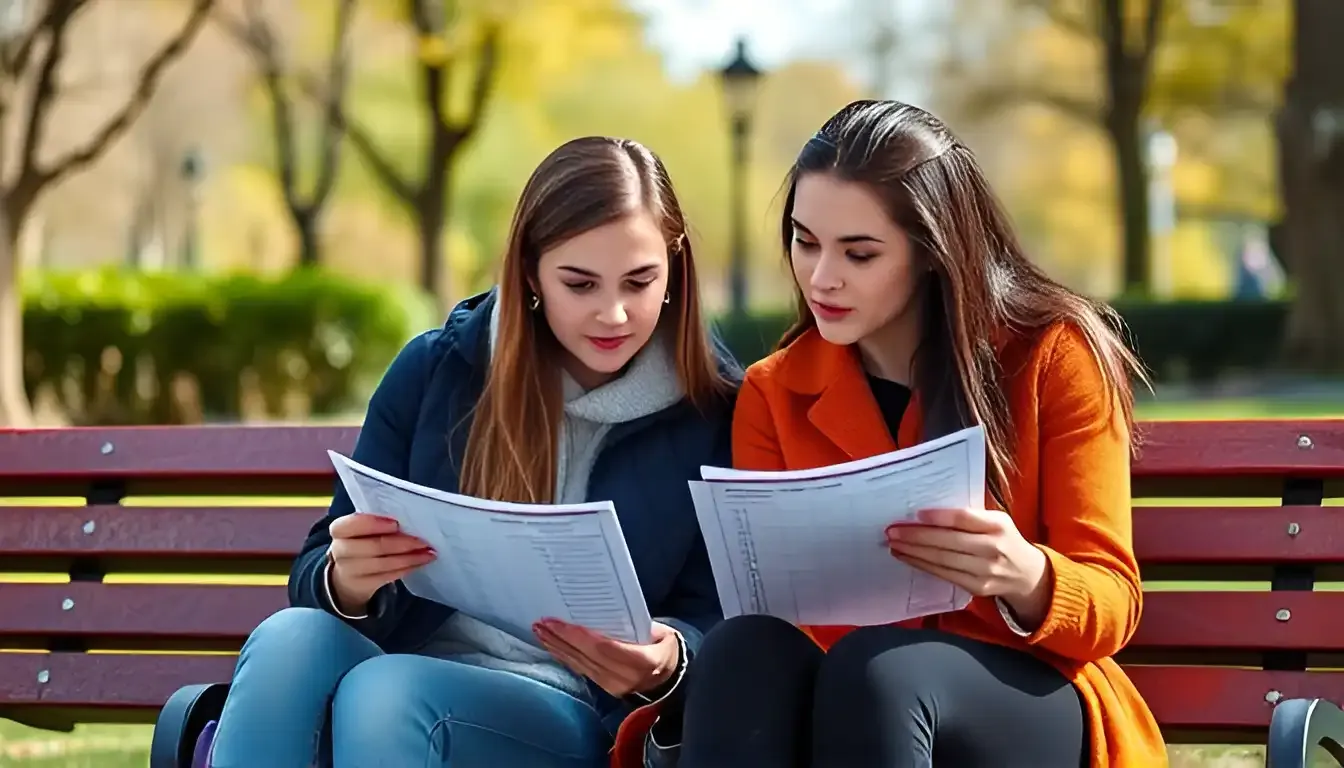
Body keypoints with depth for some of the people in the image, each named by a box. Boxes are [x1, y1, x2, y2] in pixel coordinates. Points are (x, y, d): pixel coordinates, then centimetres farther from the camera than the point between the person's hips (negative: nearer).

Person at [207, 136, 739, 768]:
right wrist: (350, 583, -20)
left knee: (380, 692, -34)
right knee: (292, 637, -32)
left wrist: (666, 663, -23)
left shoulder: (714, 412, 1)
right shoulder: (435, 369, 6)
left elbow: (713, 625, 2)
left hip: (577, 714, -3)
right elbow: (318, 572, 6)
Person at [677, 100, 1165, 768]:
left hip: (1029, 701, -3)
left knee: (875, 669, -36)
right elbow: (768, 600, 4)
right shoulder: (773, 394, 10)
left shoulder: (1051, 357, -1)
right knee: (745, 649, -32)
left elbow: (1112, 602, -5)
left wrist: (1025, 578, -30)